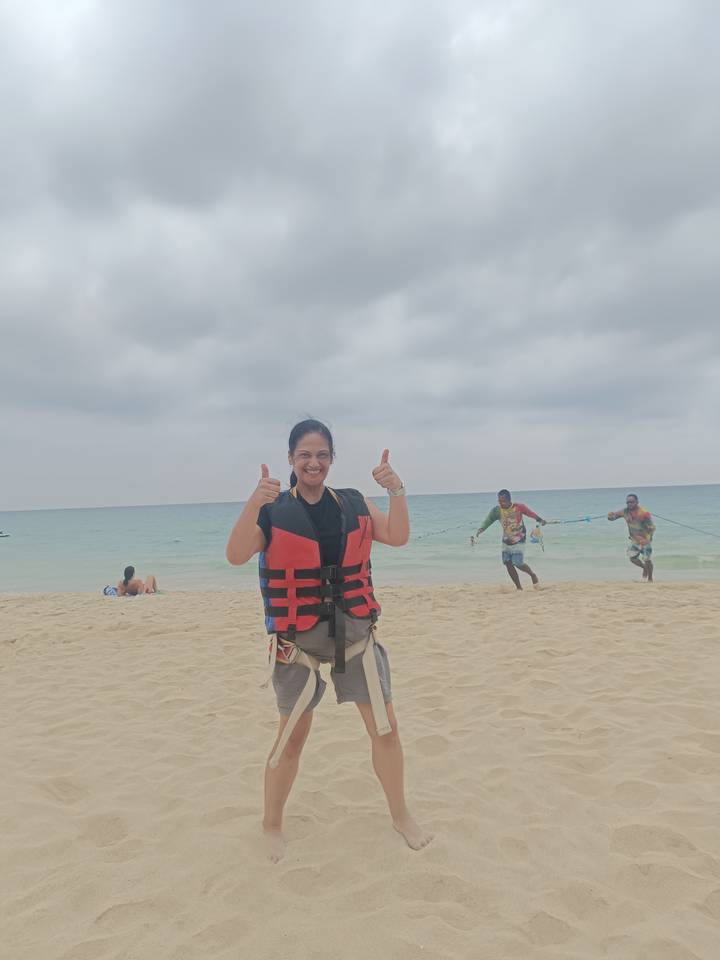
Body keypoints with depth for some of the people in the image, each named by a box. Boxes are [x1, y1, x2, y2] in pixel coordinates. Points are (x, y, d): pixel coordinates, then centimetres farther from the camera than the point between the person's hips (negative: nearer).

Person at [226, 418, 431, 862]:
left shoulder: (354, 504, 4)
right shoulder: (273, 510, -6)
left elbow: (397, 537, -4)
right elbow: (237, 555, -19)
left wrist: (396, 492, -19)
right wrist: (255, 503, -34)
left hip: (356, 633, 3)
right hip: (299, 639, -3)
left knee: (386, 728, 8)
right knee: (292, 736, 5)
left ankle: (401, 814, 31)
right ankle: (272, 826, 30)